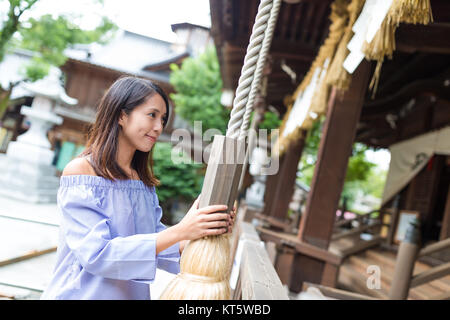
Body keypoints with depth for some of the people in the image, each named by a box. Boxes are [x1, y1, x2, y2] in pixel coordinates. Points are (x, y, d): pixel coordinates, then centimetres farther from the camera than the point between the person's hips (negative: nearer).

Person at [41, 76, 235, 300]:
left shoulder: (144, 181, 1)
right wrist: (179, 231, -29)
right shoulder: (80, 171, -17)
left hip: (133, 293, 6)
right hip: (84, 293, -6)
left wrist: (205, 235, -17)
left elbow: (155, 246, -1)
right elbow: (95, 254, -24)